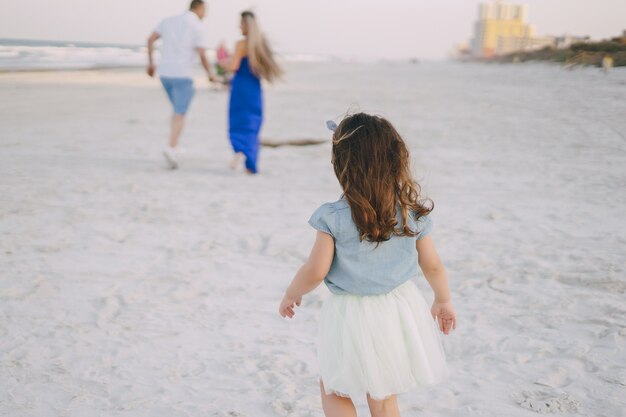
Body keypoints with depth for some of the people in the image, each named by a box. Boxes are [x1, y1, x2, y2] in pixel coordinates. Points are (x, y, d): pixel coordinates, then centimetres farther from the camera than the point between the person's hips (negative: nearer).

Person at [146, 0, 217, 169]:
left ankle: (173, 145, 15)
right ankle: (171, 148, -24)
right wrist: (210, 74, 5)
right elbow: (203, 56, -11)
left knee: (179, 110, 22)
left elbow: (150, 39, 6)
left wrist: (150, 62, 14)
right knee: (180, 115, -5)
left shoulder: (169, 20, 11)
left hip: (165, 74, 6)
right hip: (182, 76, -6)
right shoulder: (197, 27, -6)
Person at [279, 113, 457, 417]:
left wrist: (291, 295, 7)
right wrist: (443, 301, 20)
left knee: (333, 390, 20)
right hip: (400, 310, 4)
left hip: (351, 315, -4)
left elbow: (315, 271, -13)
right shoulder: (413, 212, -7)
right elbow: (432, 265, 2)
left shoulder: (333, 217, -19)